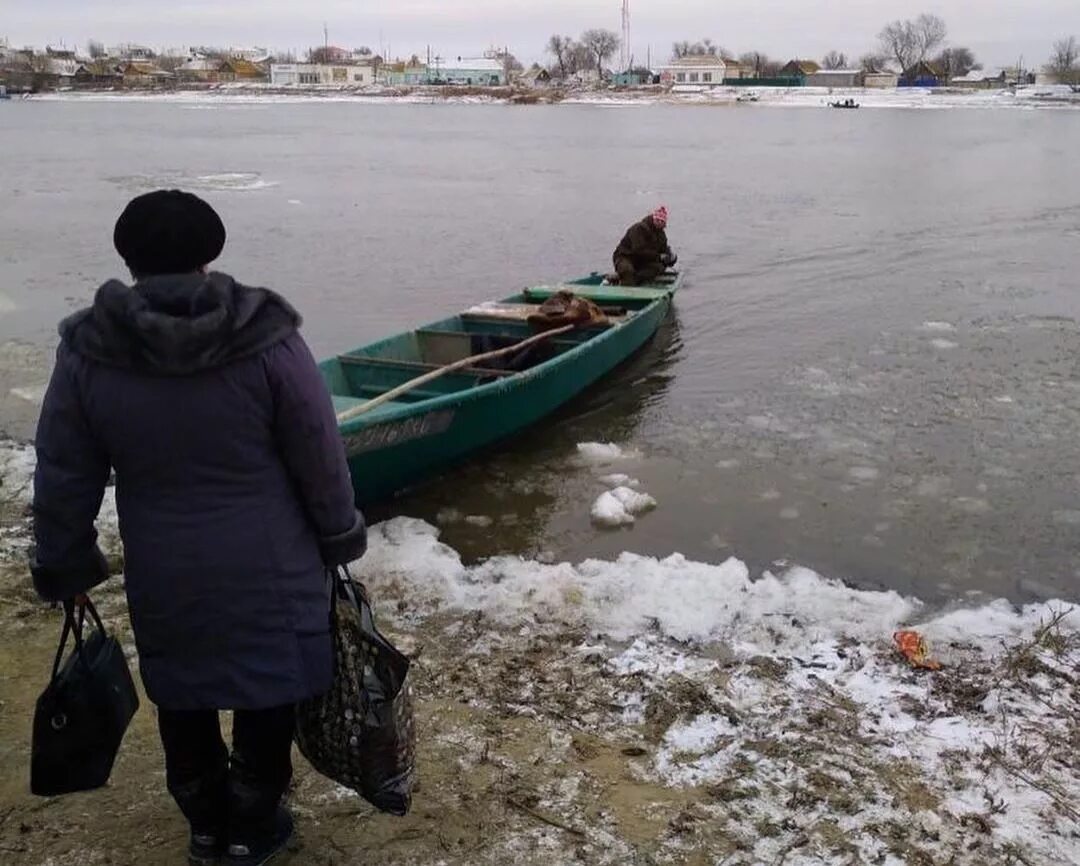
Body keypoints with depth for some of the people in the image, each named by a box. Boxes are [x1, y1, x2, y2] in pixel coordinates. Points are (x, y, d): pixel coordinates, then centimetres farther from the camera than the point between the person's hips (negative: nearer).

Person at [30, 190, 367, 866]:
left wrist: (65, 568, 13)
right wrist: (340, 538, 6)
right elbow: (321, 458, -9)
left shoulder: (87, 353, -9)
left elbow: (64, 480, -1)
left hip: (164, 577, 2)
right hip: (267, 571, -2)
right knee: (266, 691, 17)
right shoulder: (267, 339, -16)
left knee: (183, 696, 22)